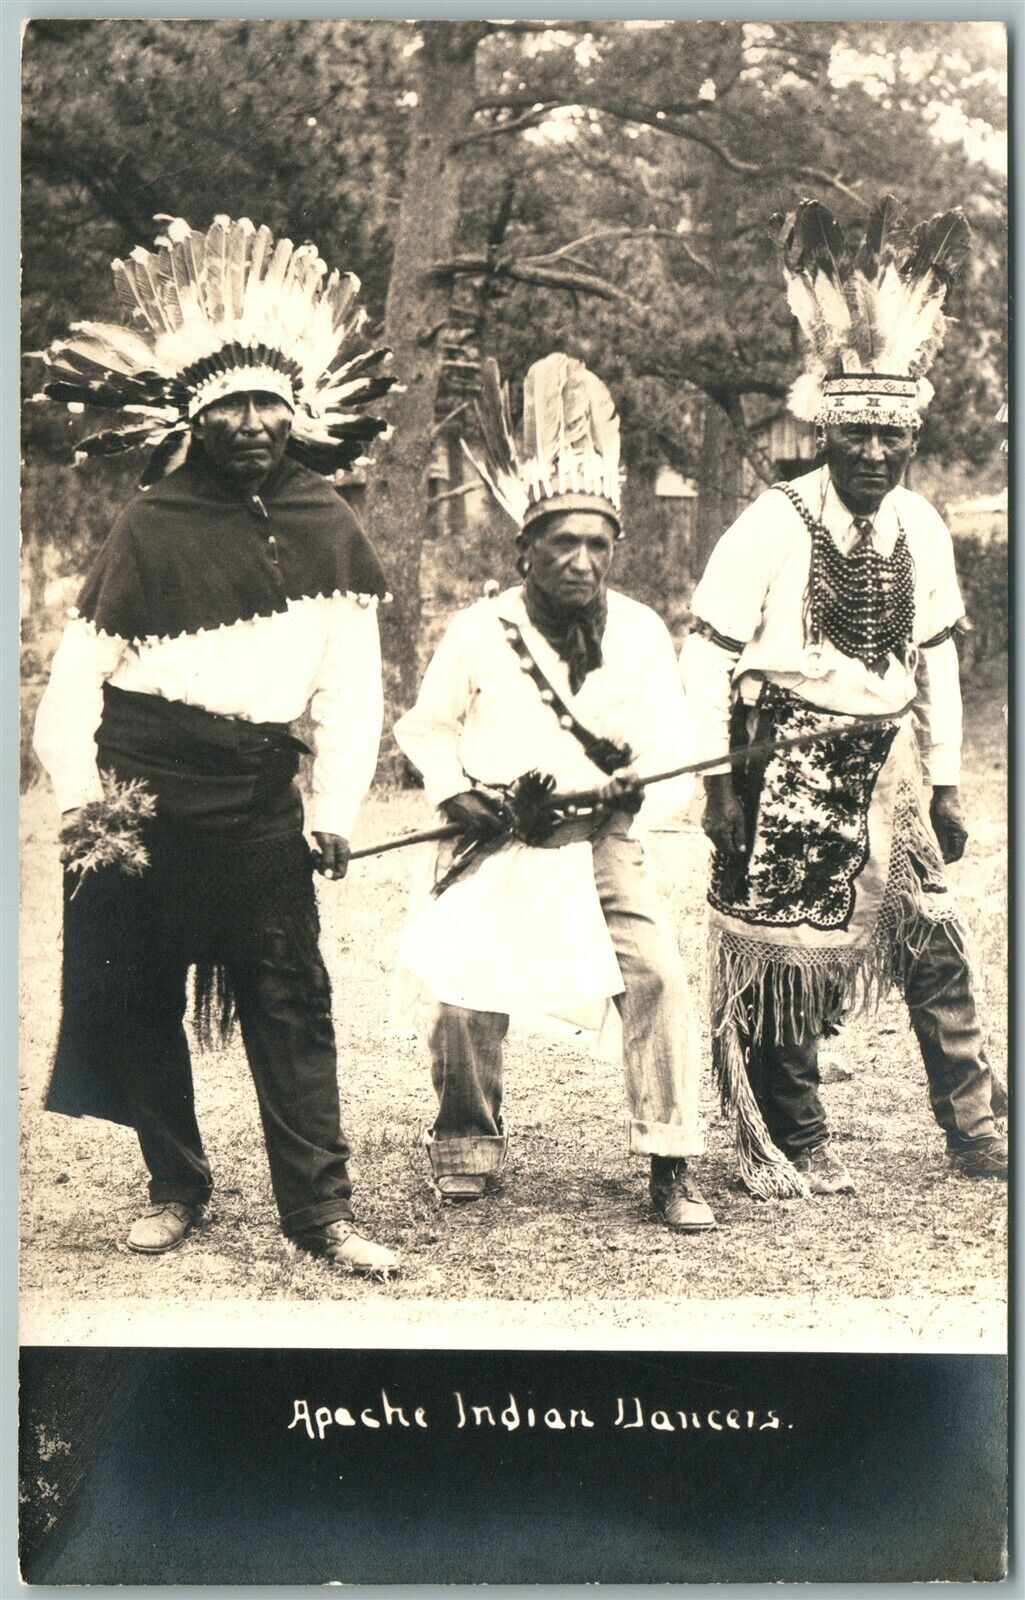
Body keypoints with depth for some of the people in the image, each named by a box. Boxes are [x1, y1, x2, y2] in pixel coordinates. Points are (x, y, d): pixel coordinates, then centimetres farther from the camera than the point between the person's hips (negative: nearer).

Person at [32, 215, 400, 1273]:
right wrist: (75, 798, -8)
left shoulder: (326, 527, 2)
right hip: (144, 799, -1)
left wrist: (337, 809, -5)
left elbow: (352, 680, 2)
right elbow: (78, 672, -2)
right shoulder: (151, 525, -5)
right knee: (137, 999, 7)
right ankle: (177, 1187, 24)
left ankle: (320, 1210, 5)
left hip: (260, 803, 1)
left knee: (290, 999, -1)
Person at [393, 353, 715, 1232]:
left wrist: (629, 783, -22)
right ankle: (470, 1141, 16)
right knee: (466, 984, -11)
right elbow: (426, 728, 10)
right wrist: (459, 796, -6)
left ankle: (672, 1165, -4)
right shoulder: (479, 631, -4)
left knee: (657, 975, -15)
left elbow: (673, 755, -1)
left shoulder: (641, 632, -1)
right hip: (495, 845, 0)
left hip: (600, 840, 1)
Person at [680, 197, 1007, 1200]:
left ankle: (973, 1129, 17)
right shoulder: (771, 526, -12)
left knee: (935, 943, 4)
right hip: (788, 767, -4)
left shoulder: (922, 530, 4)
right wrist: (719, 786, -11)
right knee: (787, 951, 2)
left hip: (886, 764, 5)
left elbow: (935, 656, 13)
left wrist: (945, 782, 12)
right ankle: (792, 1149, 16)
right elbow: (708, 654, -9)